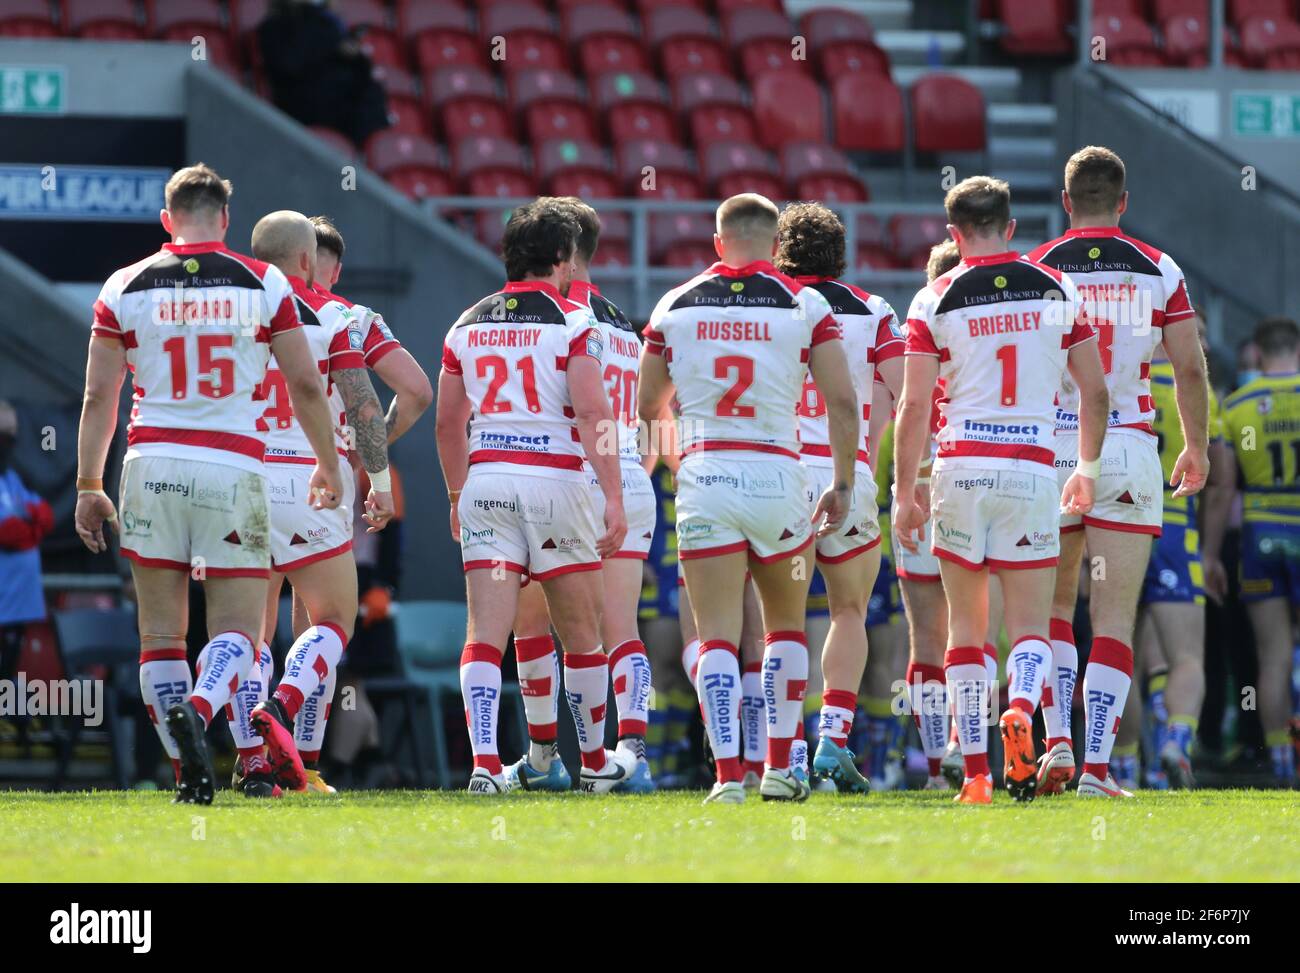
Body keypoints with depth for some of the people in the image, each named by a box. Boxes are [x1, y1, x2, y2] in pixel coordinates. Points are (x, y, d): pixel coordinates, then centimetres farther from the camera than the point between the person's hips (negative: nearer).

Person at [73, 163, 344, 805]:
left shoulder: (126, 288, 5)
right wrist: (328, 465, 19)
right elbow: (305, 385, 5)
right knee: (236, 628, 1)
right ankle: (196, 708, -29)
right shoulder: (263, 284, 3)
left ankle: (188, 774, 2)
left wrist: (88, 487, 10)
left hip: (152, 463, 1)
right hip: (233, 469, -1)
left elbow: (98, 396, 4)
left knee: (161, 631, 8)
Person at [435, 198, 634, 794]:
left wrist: (457, 495, 29)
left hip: (485, 480, 3)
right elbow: (592, 414, -12)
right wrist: (614, 498, -12)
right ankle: (596, 761, 24)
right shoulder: (572, 322, -3)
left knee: (486, 632, -3)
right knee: (581, 633, 12)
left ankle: (484, 761, -18)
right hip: (554, 479, -3)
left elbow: (447, 422, 16)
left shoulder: (468, 325, 11)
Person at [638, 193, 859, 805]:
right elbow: (842, 403, -3)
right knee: (786, 625, 18)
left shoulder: (676, 306, 6)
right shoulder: (803, 305, 1)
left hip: (703, 476, 0)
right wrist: (842, 485, 8)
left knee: (717, 635, 0)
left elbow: (648, 406, 17)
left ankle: (727, 772, -12)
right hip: (777, 473, 0)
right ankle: (779, 769, 16)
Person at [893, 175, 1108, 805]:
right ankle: (1021, 708, -27)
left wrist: (904, 493, 3)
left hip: (961, 466, 0)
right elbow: (1094, 391, 8)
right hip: (1032, 467, 1)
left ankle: (975, 770, 5)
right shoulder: (1057, 291, 6)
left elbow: (915, 406, -4)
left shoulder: (935, 301, 1)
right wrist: (1087, 468, 21)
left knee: (966, 625, 9)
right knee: (1030, 626, 5)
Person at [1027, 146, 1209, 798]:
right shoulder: (1157, 271, 2)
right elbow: (1190, 367, 3)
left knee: (1053, 607, 16)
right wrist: (1196, 448, 16)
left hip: (1051, 450, 0)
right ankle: (1096, 765, -7)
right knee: (1114, 618, 1)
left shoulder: (1035, 270, 0)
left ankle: (1058, 741, 3)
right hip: (1128, 452, 0)